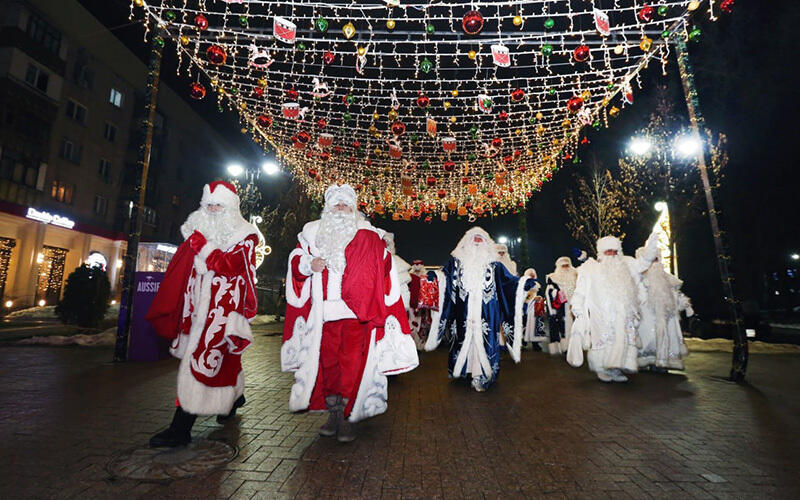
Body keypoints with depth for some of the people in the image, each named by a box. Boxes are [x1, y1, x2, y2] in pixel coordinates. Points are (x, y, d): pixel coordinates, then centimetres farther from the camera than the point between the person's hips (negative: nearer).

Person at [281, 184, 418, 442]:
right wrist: (309, 265, -4)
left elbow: (384, 270, 8)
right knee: (327, 361, 9)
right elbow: (296, 262, 16)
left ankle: (347, 417, 9)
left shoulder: (368, 237, 6)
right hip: (324, 313, 3)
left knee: (351, 363, -5)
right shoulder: (313, 233, 13)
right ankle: (333, 413, 23)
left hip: (356, 313, -3)